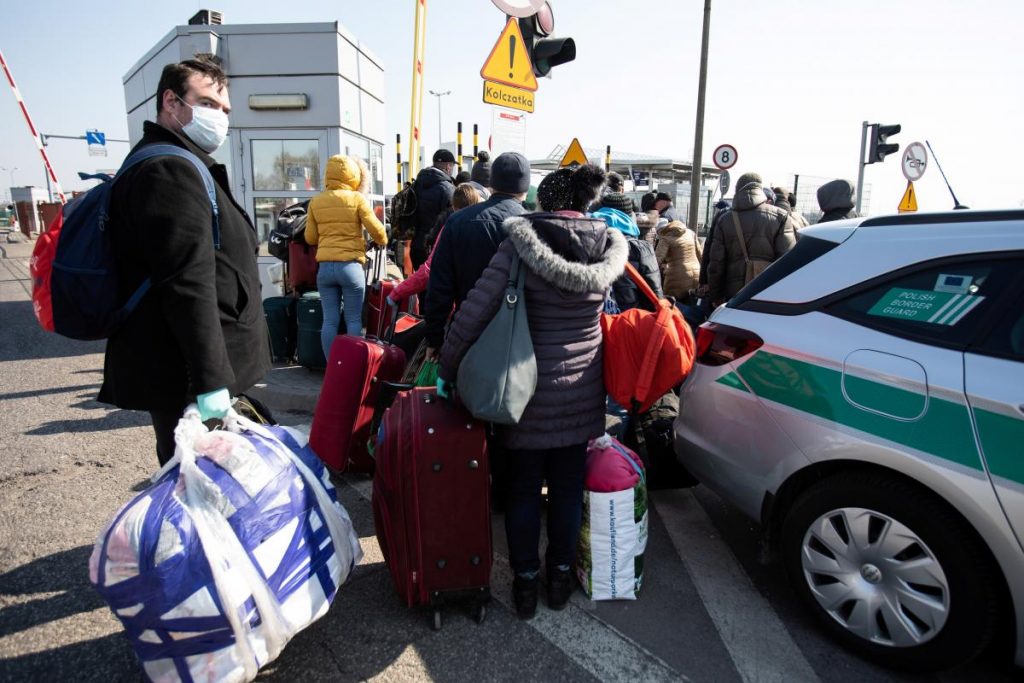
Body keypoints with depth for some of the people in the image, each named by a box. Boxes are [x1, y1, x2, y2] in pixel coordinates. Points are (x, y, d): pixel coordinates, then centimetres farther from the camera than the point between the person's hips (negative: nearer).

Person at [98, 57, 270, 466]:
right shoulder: (170, 171, -14)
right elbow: (188, 286, -24)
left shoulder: (171, 166, 21)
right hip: (186, 379, -11)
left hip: (177, 372, 11)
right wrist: (211, 382, -25)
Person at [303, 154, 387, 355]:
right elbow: (376, 230, -5)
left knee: (329, 320, 6)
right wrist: (382, 241, 16)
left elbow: (310, 238, 10)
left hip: (325, 267, 3)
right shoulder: (357, 198, -4)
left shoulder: (315, 201, 8)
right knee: (354, 320, 5)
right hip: (350, 266, -3)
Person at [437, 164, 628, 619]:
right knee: (568, 486, 17)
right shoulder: (609, 244, -4)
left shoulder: (521, 242, -14)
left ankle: (525, 581, 25)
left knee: (523, 487, 13)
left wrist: (446, 367, -7)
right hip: (581, 389, 3)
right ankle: (560, 576, 31)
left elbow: (475, 310, -17)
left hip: (528, 386, -3)